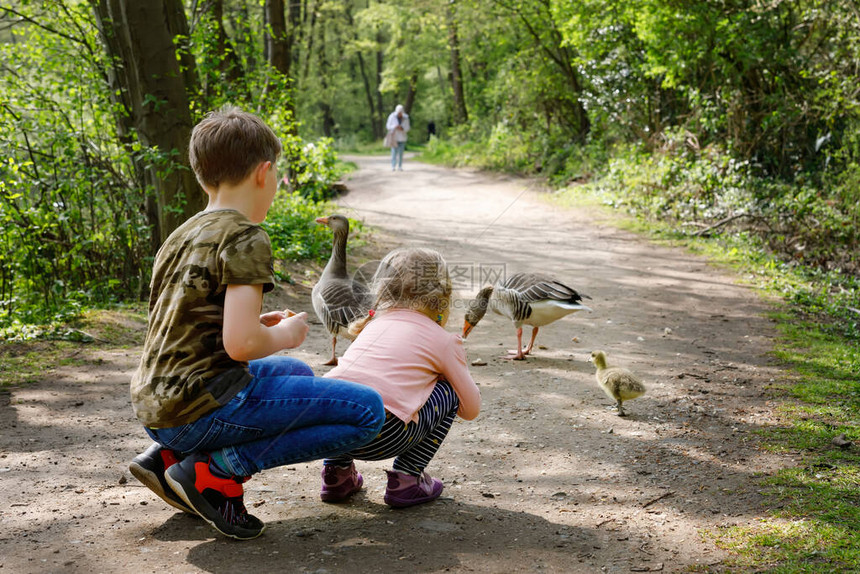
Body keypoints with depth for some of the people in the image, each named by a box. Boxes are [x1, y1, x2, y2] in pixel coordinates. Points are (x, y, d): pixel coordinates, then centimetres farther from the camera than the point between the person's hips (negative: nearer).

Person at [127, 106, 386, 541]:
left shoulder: (182, 236, 15)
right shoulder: (245, 238, -12)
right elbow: (241, 344, -23)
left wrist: (259, 324, 17)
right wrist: (286, 333, -3)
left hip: (155, 408, 9)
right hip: (204, 405, -9)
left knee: (296, 373, 32)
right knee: (368, 411, -6)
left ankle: (167, 456, 16)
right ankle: (214, 472, -9)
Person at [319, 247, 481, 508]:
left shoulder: (374, 323, 26)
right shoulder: (443, 340, 13)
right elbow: (471, 408, 21)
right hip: (380, 438, -5)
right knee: (448, 392, 18)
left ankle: (336, 472, 30)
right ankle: (406, 479, 14)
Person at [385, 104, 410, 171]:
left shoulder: (405, 118, -2)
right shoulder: (392, 117, -8)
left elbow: (407, 128, 4)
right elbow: (388, 126, -4)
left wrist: (402, 128, -18)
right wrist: (395, 127, -22)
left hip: (402, 137, 2)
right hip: (394, 137, -2)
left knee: (401, 152, 1)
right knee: (394, 151, -10)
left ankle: (400, 166, 6)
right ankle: (393, 166, -12)